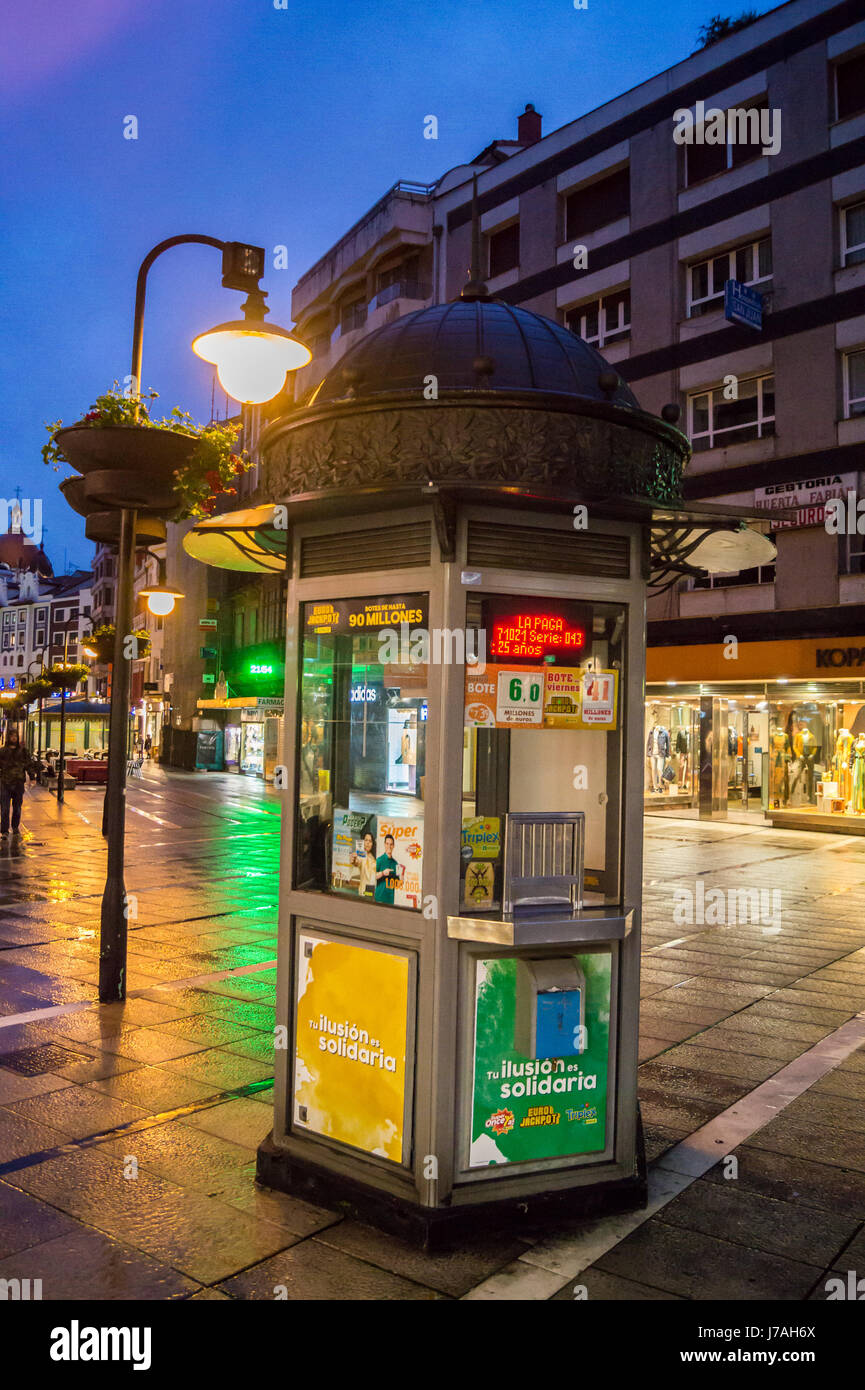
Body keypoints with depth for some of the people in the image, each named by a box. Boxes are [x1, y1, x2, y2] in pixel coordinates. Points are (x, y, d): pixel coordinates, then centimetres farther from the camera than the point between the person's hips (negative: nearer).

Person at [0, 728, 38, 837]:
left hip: (19, 784, 2)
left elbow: (29, 764, 7)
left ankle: (15, 827, 29)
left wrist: (32, 777, -1)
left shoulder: (23, 751, 4)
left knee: (17, 807, 13)